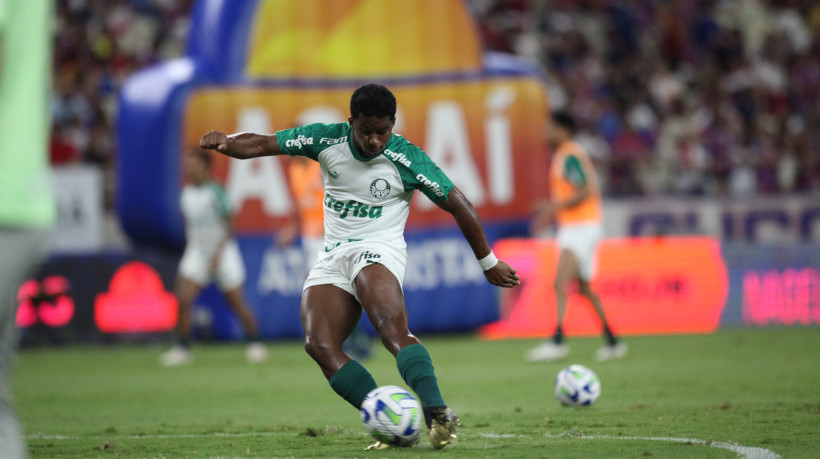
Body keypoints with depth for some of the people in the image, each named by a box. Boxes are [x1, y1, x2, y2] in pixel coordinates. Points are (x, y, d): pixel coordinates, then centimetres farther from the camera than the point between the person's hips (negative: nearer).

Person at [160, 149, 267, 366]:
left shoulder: (215, 191, -13)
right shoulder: (186, 193, 5)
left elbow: (227, 226, -12)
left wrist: (218, 254, -19)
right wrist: (190, 248, 13)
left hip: (222, 251, -5)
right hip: (197, 251, 5)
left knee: (236, 302, 1)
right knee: (183, 299, -11)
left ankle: (255, 343, 19)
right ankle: (183, 347, -5)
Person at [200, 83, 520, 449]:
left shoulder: (406, 159, -10)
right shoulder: (327, 139, -1)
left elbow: (458, 205, -2)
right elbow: (261, 145, 1)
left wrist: (488, 263, 3)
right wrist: (226, 142, -21)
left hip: (378, 250, -5)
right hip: (333, 256, 5)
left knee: (393, 329, -34)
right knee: (319, 344, -18)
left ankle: (437, 414, -46)